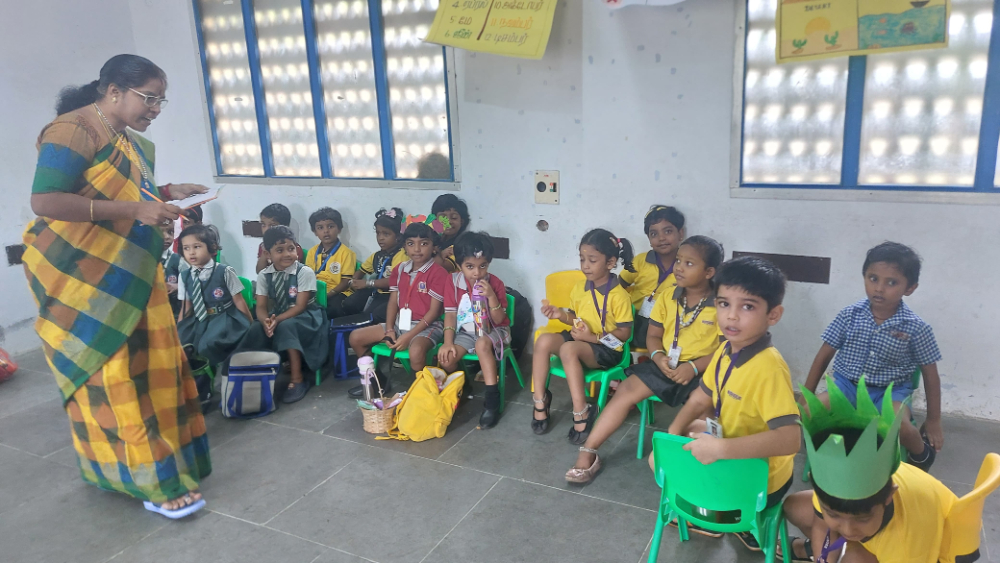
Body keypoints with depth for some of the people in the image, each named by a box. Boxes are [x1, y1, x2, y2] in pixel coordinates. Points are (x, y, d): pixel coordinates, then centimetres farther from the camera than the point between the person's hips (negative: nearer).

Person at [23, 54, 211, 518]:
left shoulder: (132, 141, 11)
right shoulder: (73, 131, -16)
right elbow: (45, 202, -24)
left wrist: (164, 193, 7)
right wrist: (134, 210, -27)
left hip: (127, 274, 9)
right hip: (80, 276, -9)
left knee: (150, 363, 9)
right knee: (108, 374, -3)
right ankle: (151, 482, 2)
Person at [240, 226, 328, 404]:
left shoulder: (305, 272, -13)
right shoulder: (264, 275, -1)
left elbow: (300, 306, -17)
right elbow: (261, 307, -5)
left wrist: (277, 320, -32)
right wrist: (266, 321, -29)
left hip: (304, 317, -4)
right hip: (276, 317, 4)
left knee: (285, 326, -35)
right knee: (256, 329, -27)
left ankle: (297, 379, -23)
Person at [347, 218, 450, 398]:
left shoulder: (438, 273, -13)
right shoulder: (399, 270, 8)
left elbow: (434, 311, -16)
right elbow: (393, 302, 9)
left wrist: (408, 336, -20)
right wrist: (389, 330, -7)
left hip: (426, 326, -7)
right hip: (400, 323, 7)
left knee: (416, 351, -40)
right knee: (356, 337, 0)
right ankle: (378, 380, 15)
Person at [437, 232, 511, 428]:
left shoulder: (495, 284, -12)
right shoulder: (454, 283, -6)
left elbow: (498, 320, -15)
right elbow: (450, 315, -4)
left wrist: (491, 296, -30)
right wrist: (448, 342, -16)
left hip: (493, 330, -3)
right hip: (466, 331, 3)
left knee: (482, 344, -38)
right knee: (445, 358, -21)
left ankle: (492, 399, -33)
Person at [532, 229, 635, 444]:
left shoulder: (619, 295, -13)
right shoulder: (579, 288, 6)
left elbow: (624, 333, -12)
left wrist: (593, 337, -20)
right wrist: (561, 315, -5)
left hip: (606, 349, -6)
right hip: (580, 340, 7)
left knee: (569, 349, -36)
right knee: (544, 340, -22)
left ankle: (581, 413, -28)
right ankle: (540, 401, -13)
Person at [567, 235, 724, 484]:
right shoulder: (667, 298, 6)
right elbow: (653, 335, 9)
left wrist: (694, 367, -22)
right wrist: (658, 357, -13)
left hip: (702, 371, -4)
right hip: (666, 365, 4)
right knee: (626, 390, -13)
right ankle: (588, 453, -9)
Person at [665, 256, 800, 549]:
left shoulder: (768, 368, -34)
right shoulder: (726, 350, -6)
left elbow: (789, 439, -42)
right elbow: (699, 400, 6)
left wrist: (720, 449, -42)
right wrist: (670, 437, -9)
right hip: (732, 447, 8)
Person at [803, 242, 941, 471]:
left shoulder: (917, 328, -10)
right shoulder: (849, 315, -7)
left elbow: (930, 375, 2)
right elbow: (824, 356, 2)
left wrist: (933, 420, 7)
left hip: (890, 390, -1)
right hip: (847, 383, 1)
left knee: (900, 428, -32)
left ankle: (922, 454, 6)